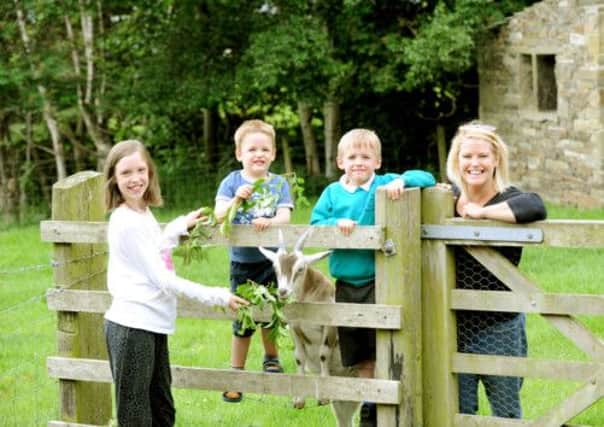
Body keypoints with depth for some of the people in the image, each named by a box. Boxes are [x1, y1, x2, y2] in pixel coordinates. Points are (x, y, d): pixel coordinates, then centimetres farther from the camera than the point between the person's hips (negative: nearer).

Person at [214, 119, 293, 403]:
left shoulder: (279, 183, -1)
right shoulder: (232, 182, -3)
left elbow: (285, 215, -12)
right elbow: (219, 215, -10)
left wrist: (269, 222, -33)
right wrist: (236, 200, -28)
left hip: (271, 260, 1)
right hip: (242, 262, -1)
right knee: (242, 321, 6)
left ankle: (271, 358, 37)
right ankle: (236, 373, 17)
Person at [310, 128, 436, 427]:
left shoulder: (385, 185, -5)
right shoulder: (332, 192, 6)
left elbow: (426, 179, -11)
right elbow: (315, 222, 0)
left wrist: (401, 181, -29)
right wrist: (336, 223, -18)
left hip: (377, 282, -4)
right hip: (346, 284, 4)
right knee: (359, 357, 15)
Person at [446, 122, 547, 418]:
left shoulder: (507, 199, -11)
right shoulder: (450, 198, 5)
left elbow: (535, 207, -35)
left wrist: (482, 212, -25)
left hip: (499, 328, -4)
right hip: (454, 326, 4)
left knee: (506, 413, 10)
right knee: (457, 414, 11)